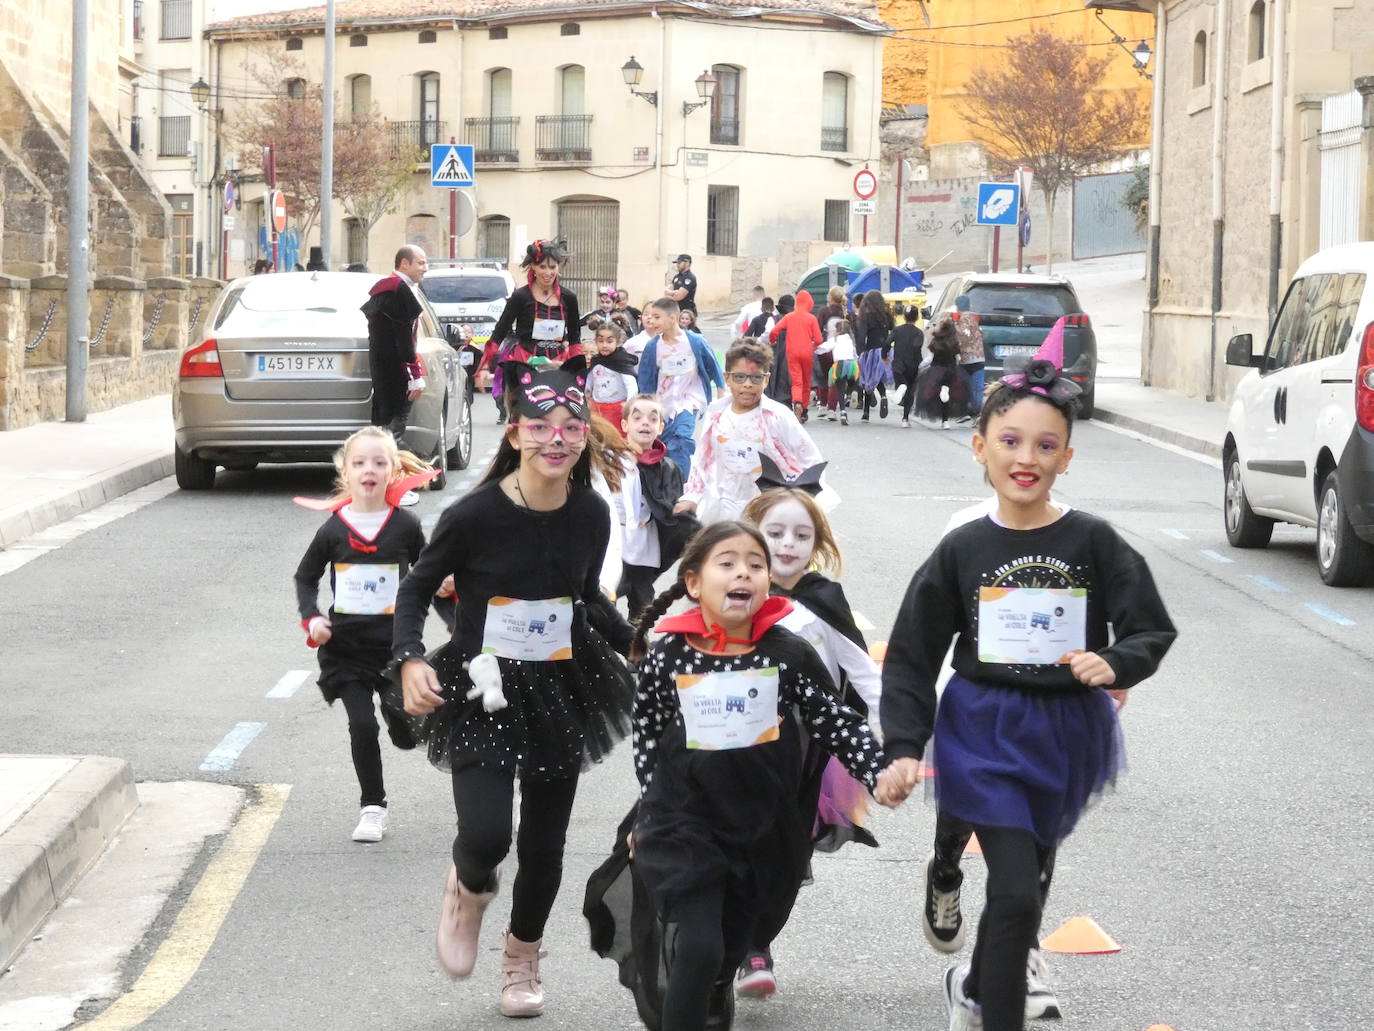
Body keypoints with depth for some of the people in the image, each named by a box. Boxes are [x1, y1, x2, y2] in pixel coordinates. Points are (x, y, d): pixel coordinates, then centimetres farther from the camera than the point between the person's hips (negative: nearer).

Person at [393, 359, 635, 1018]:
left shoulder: (591, 514, -4)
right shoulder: (475, 515, -18)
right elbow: (416, 588, -4)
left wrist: (639, 647, 9)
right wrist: (410, 660, -18)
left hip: (560, 688, 4)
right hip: (483, 690, -4)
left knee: (544, 844, 11)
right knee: (486, 835, -18)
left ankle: (523, 957, 39)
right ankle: (469, 891, 21)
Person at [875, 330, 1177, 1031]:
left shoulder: (1094, 542, -5)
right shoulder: (962, 551, -4)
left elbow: (1152, 630, -3)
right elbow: (912, 657, 0)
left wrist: (1115, 665, -25)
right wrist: (903, 749, -9)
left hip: (1068, 735, 2)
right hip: (986, 733, -2)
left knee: (1026, 875, 19)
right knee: (1016, 894, -14)